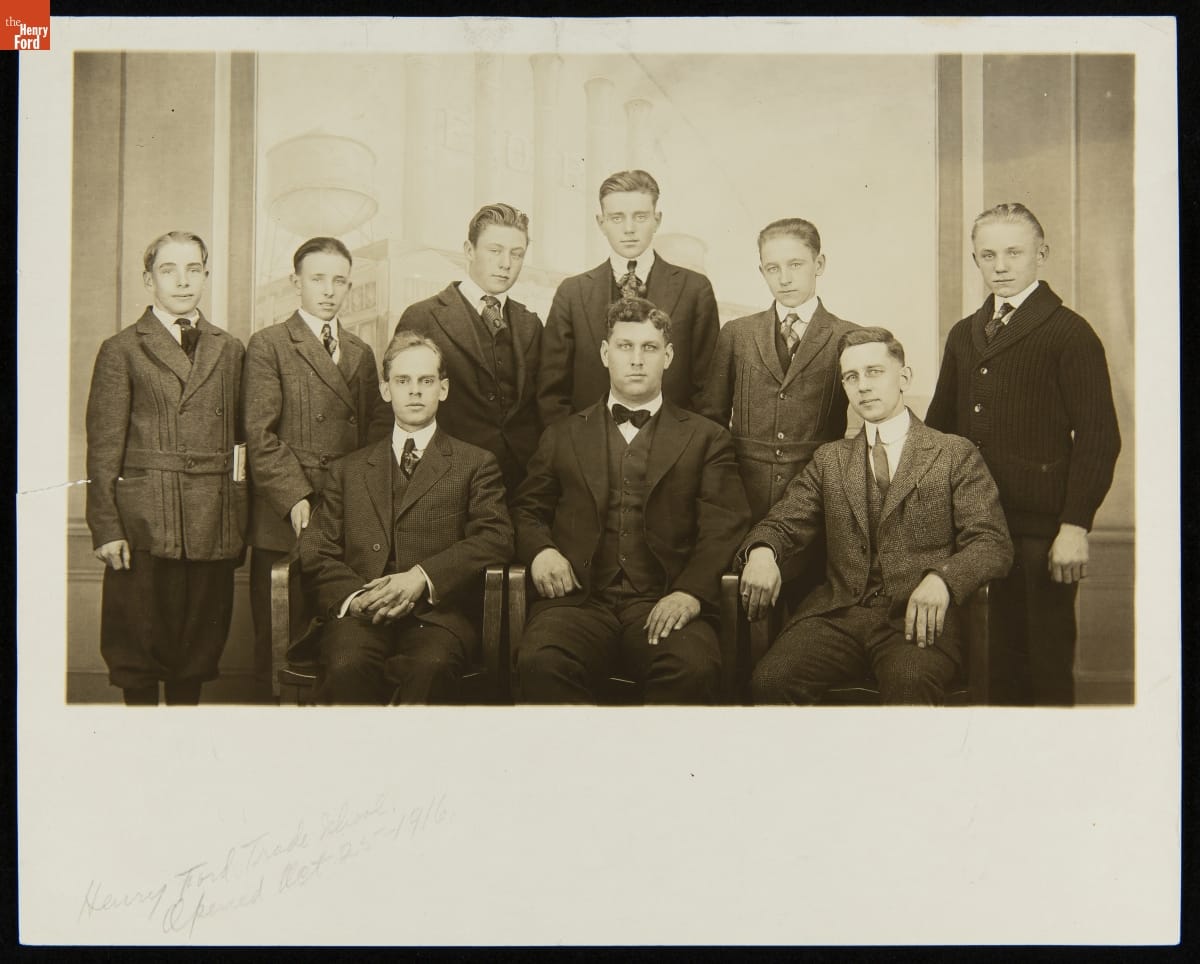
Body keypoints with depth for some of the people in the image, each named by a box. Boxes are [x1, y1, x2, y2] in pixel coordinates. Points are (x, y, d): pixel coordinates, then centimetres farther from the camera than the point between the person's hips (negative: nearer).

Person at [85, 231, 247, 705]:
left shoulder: (229, 350, 14)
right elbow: (103, 447, -1)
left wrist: (239, 519, 7)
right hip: (145, 519, -3)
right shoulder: (121, 350, 3)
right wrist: (105, 527, -9)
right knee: (138, 646, 3)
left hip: (214, 522, 3)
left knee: (202, 642, 8)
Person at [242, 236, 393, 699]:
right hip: (285, 521, -4)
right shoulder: (268, 345, 3)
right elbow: (260, 434, -6)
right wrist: (296, 498, -14)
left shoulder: (361, 352, 20)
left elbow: (378, 429, 16)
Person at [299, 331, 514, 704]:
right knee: (346, 666, -34)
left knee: (431, 666, -36)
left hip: (436, 611, -1)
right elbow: (315, 551, 15)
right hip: (362, 613, 2)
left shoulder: (475, 464, 18)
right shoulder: (349, 470, 25)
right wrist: (354, 596, -8)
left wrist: (423, 577, -14)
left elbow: (496, 539, 2)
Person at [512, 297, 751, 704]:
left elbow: (724, 528, 6)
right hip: (579, 599, 1)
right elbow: (526, 510, 23)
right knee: (541, 663, -33)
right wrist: (540, 550, -1)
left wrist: (691, 591, -12)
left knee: (694, 668, -34)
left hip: (662, 606, -1)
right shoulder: (563, 436, 23)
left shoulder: (706, 438, 16)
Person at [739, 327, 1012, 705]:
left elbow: (993, 544, 2)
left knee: (910, 685, -37)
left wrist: (941, 579, -19)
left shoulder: (955, 454, 11)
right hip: (838, 612, 3)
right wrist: (762, 551, -12)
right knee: (770, 680, -27)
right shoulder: (830, 459, 22)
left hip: (918, 617, -3)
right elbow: (784, 523, 14)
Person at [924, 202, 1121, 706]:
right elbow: (940, 425, 17)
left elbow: (1099, 436, -9)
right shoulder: (964, 334, 15)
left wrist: (1075, 526, -14)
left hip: (1042, 530, -5)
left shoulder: (1070, 333, -4)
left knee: (1047, 661, 3)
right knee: (1003, 651, 11)